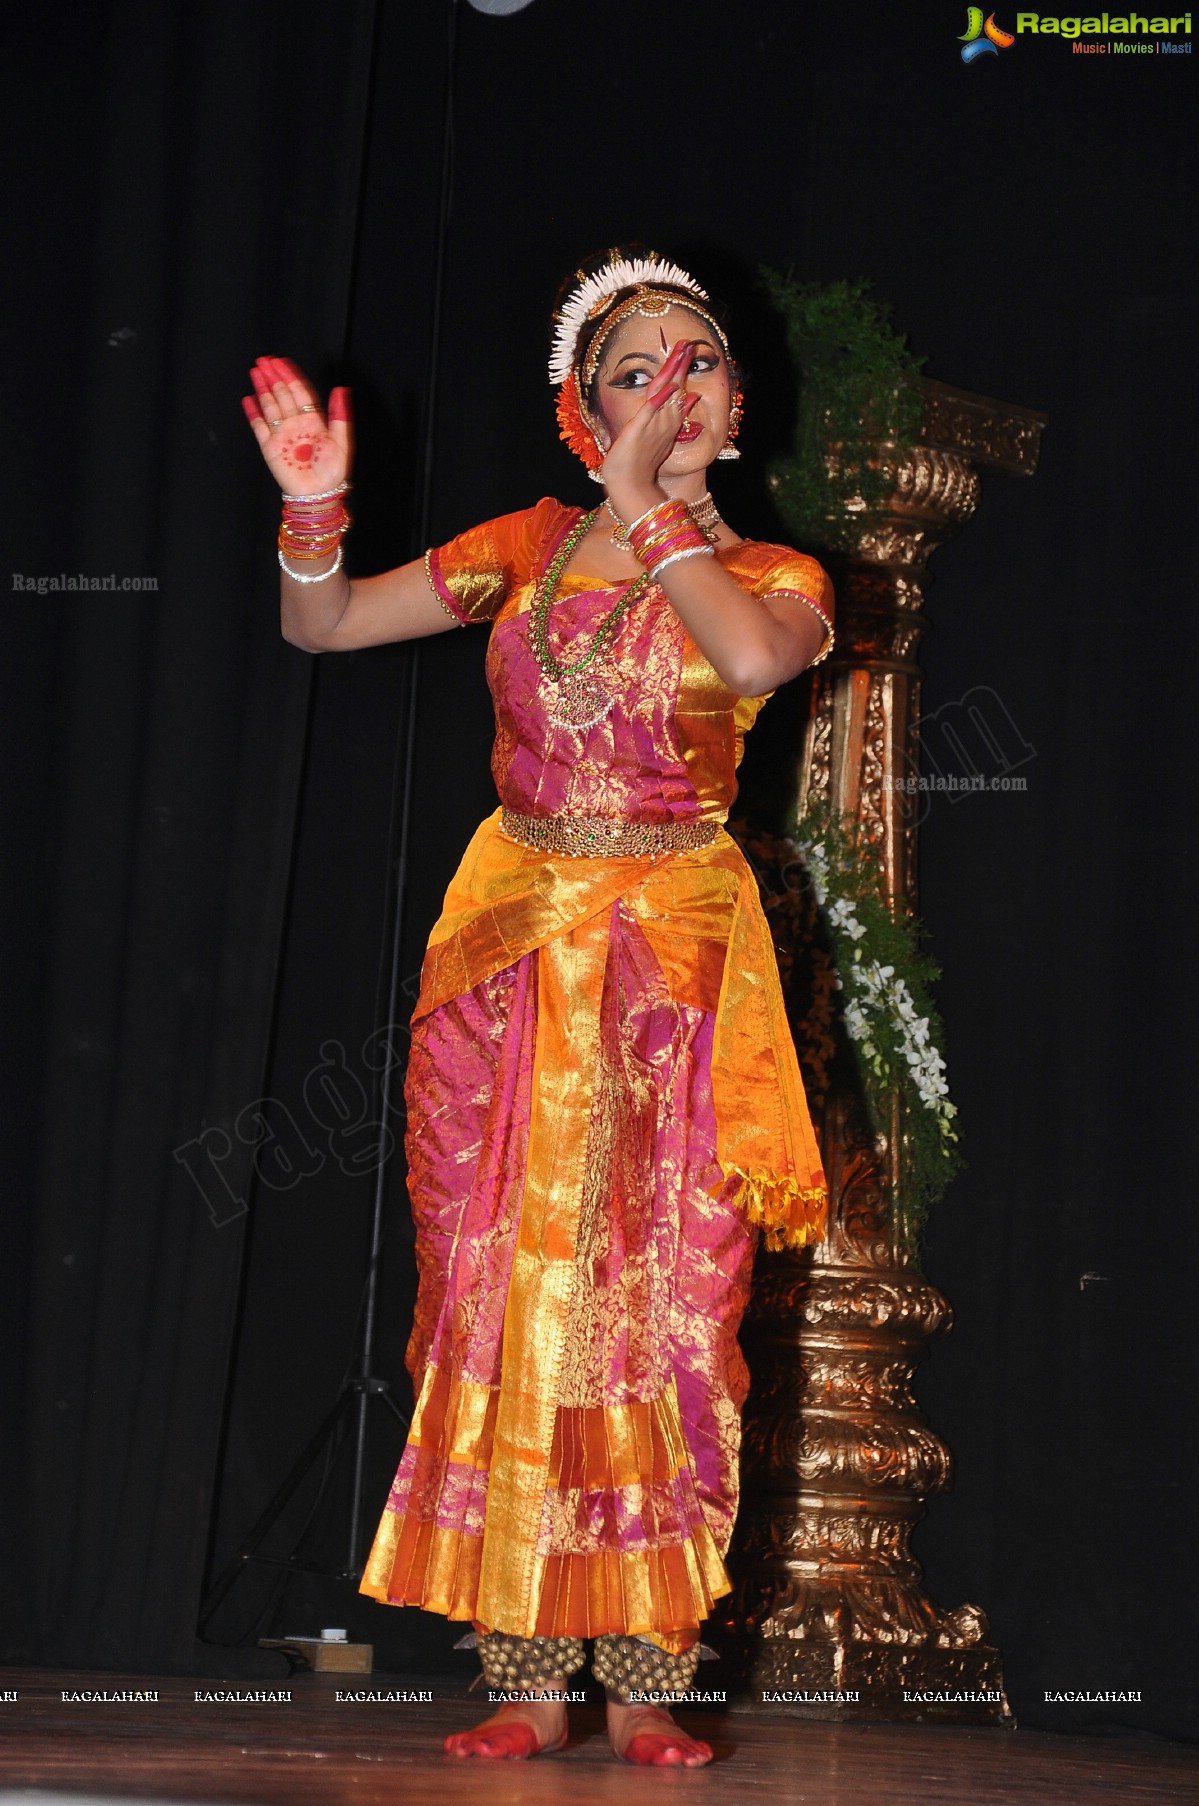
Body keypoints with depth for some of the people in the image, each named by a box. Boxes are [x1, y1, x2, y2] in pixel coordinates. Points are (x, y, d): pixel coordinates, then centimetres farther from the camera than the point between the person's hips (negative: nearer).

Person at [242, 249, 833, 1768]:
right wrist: (314, 509, -7)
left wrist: (649, 506, -11)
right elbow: (322, 626, 12)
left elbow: (756, 656, -21)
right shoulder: (529, 546, 11)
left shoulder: (773, 578, 5)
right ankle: (526, 1681, 1)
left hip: (674, 958, -2)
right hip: (515, 944, 2)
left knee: (661, 1295, -6)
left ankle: (643, 1683, 1)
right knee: (510, 1295, -4)